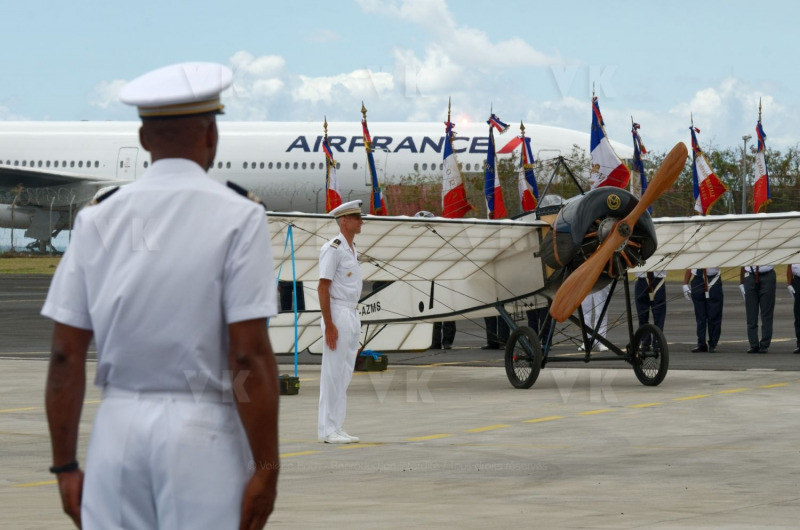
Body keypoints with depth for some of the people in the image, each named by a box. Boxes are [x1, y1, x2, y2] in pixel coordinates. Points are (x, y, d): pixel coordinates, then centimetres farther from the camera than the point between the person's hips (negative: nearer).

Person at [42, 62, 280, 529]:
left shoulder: (98, 221, 5)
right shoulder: (238, 218, -6)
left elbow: (66, 355, 4)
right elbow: (249, 356, -12)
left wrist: (66, 466, 9)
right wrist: (266, 468, -8)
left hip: (119, 430, 4)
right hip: (203, 432, -4)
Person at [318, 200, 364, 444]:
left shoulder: (352, 249, 15)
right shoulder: (333, 249, -12)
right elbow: (323, 288, -16)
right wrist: (329, 325, -20)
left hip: (352, 315, 9)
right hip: (337, 314, -9)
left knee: (344, 375, 10)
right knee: (333, 374, -6)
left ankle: (337, 428, 14)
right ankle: (328, 430, -3)